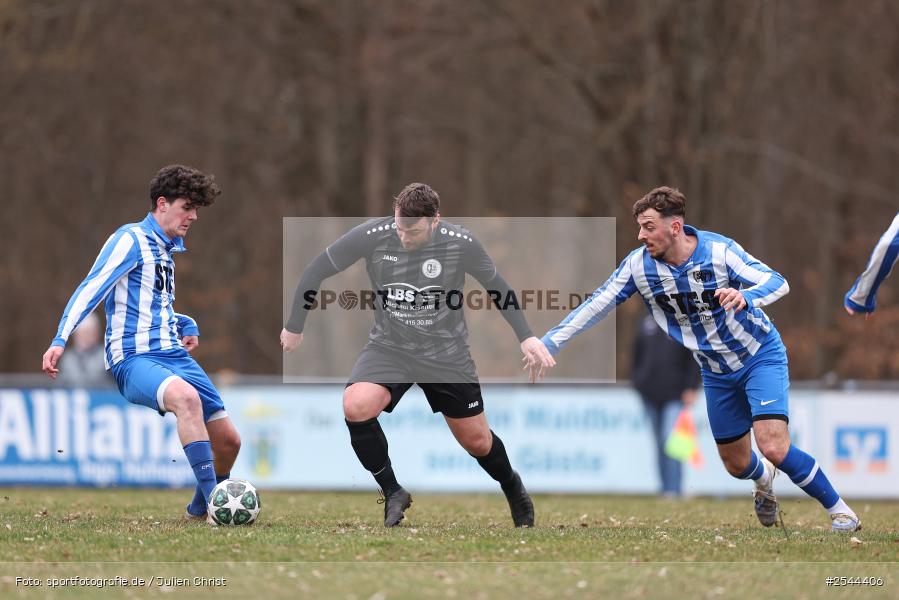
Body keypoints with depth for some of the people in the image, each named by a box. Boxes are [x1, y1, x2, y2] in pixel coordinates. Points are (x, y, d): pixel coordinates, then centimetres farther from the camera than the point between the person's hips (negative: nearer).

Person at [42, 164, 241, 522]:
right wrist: (60, 340, -25)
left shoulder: (166, 249, 21)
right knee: (187, 396, -39)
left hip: (173, 355, 9)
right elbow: (90, 290, -13)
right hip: (134, 359, -9)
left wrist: (187, 326, 19)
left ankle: (200, 507, 32)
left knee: (228, 440, 4)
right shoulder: (132, 239, -5)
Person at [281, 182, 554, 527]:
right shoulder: (371, 236, -20)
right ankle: (392, 493, -9)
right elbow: (316, 272, -6)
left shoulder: (460, 244, -18)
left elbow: (496, 286, 0)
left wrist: (525, 336, -5)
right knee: (355, 407, -28)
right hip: (390, 348, 0)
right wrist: (295, 327, 0)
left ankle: (512, 487, 43)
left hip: (446, 354, 0)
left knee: (477, 441, 8)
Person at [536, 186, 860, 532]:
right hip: (716, 371, 5)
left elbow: (777, 282, -30)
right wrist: (547, 346, -11)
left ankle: (840, 511, -5)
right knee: (736, 464, 11)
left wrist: (745, 296, -52)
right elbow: (596, 306, -7)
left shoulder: (719, 251, -24)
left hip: (761, 356, -5)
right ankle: (764, 479, 48)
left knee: (774, 448, -21)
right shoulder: (639, 264, -13)